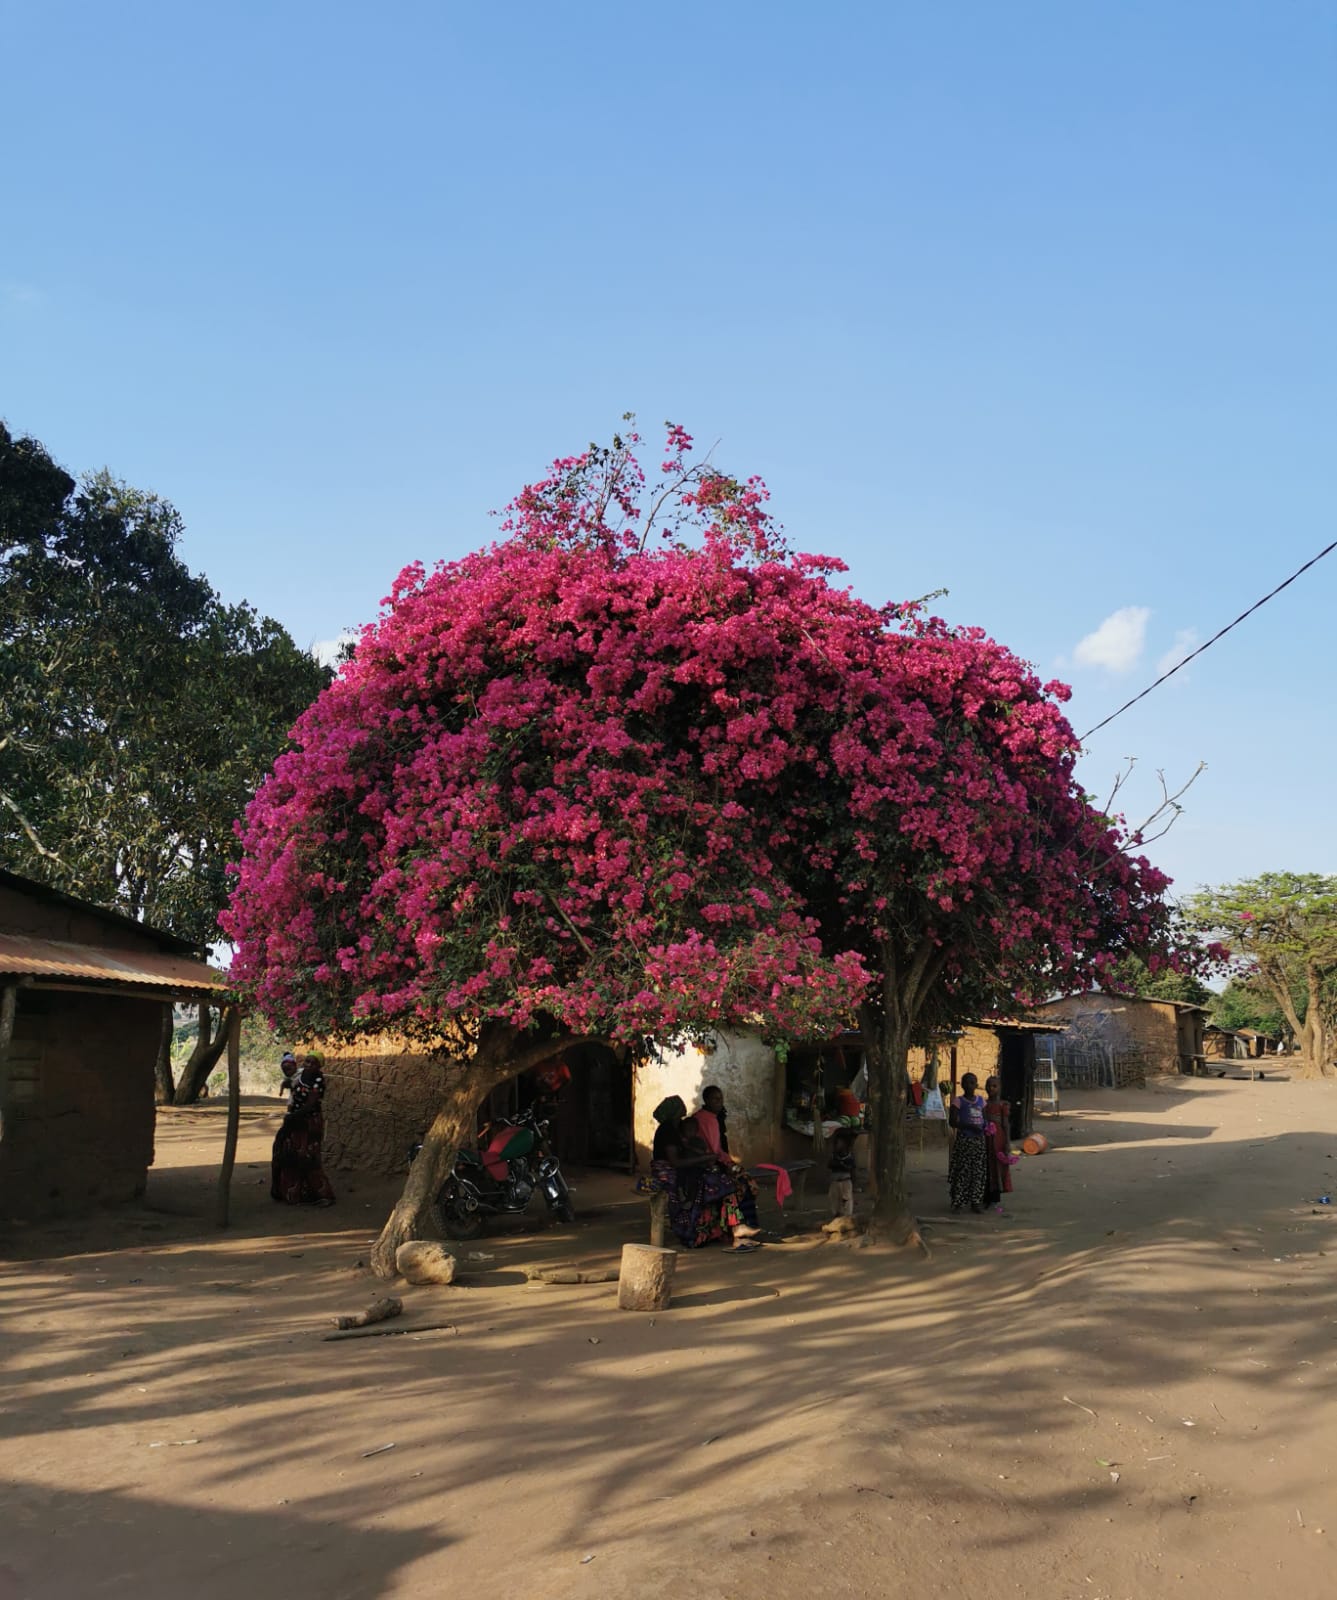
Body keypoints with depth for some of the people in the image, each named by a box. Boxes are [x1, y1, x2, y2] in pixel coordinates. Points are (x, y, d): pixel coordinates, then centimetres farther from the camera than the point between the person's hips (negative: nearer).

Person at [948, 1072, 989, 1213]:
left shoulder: (981, 1100, 10)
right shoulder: (958, 1101, -5)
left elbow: (984, 1117, 18)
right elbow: (952, 1121, -9)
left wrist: (986, 1127, -4)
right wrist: (970, 1126, -19)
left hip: (979, 1140, 5)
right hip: (964, 1140, -5)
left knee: (979, 1172, 6)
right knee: (961, 1171, -3)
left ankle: (975, 1201, 15)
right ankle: (957, 1202, 4)